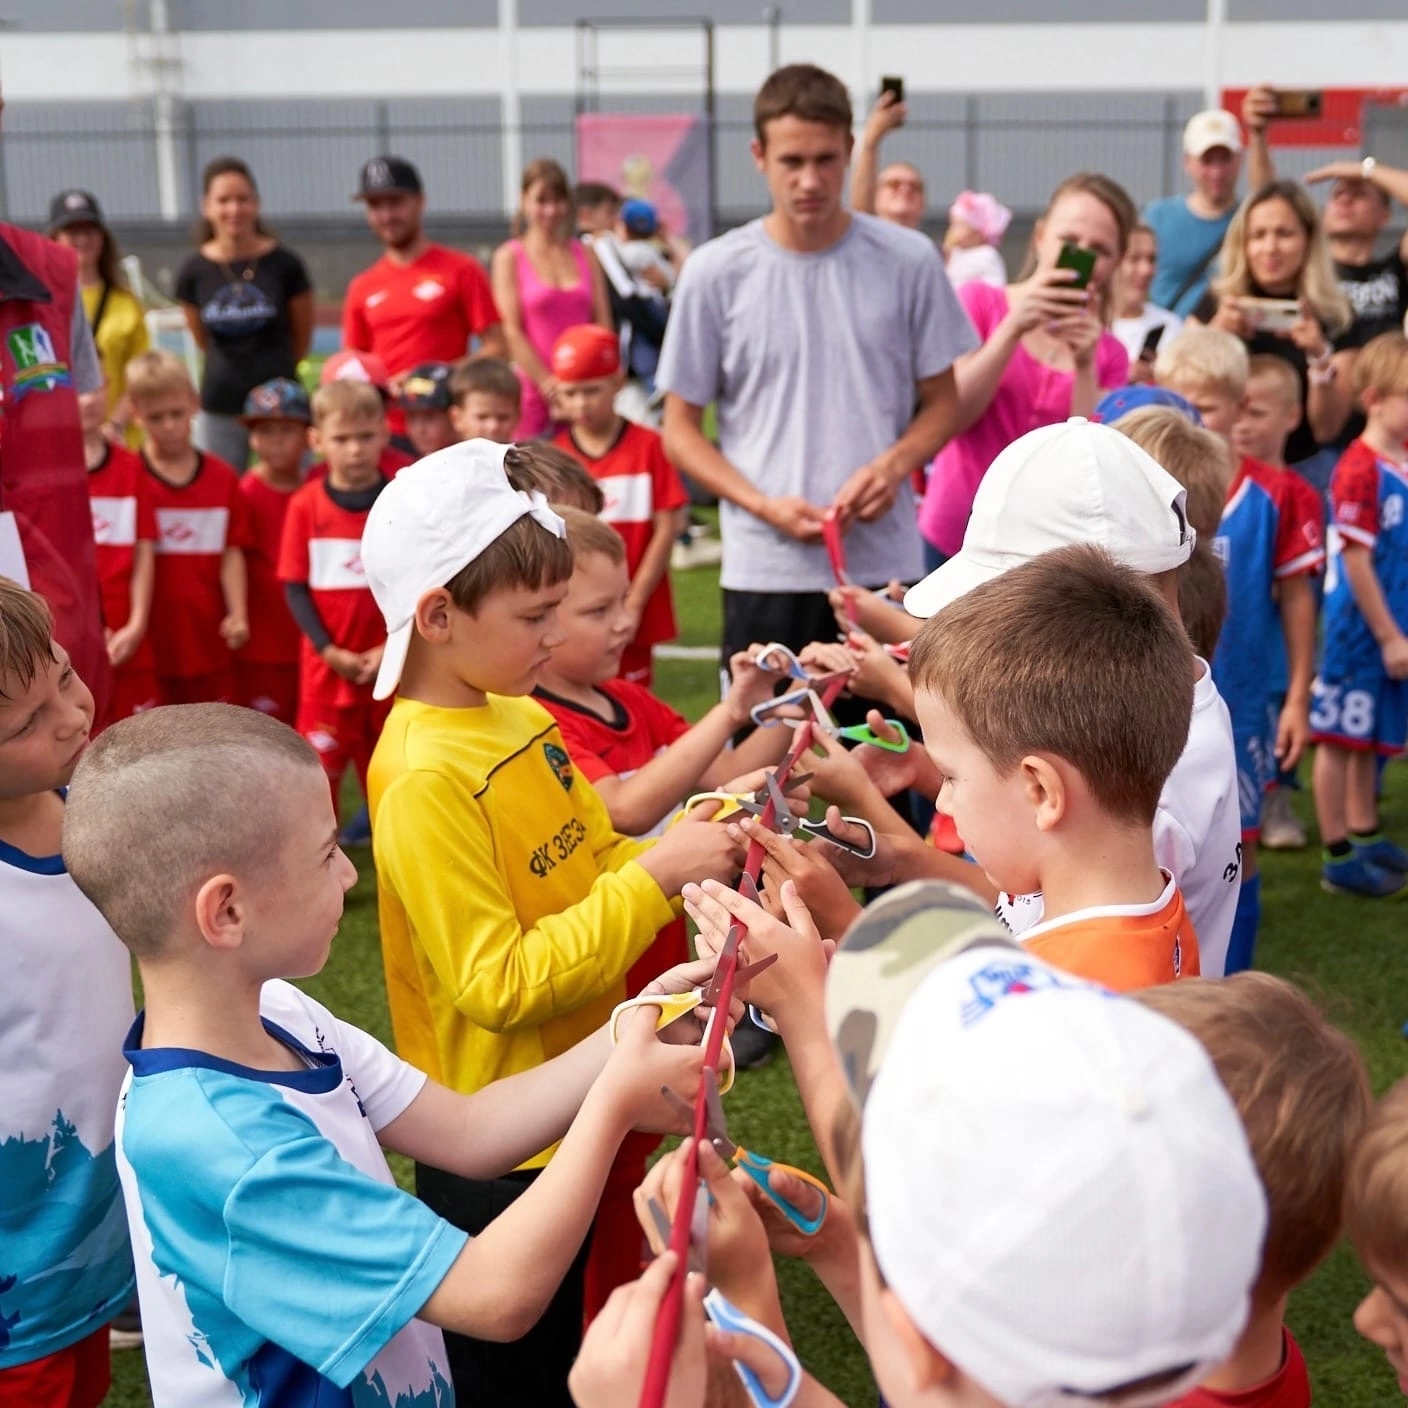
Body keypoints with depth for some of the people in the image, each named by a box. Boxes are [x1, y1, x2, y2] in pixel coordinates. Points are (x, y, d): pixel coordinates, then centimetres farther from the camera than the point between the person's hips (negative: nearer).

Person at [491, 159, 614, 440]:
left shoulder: (585, 255, 13)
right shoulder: (509, 257, 3)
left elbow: (603, 325, 9)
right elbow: (511, 332, -5)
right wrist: (549, 385, -12)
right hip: (532, 391, -3)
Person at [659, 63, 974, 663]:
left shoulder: (908, 261, 1)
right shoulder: (714, 272, -1)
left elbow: (942, 401, 10)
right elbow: (680, 428, 3)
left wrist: (893, 466, -12)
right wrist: (765, 505, -12)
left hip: (886, 563, 1)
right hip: (764, 569, -1)